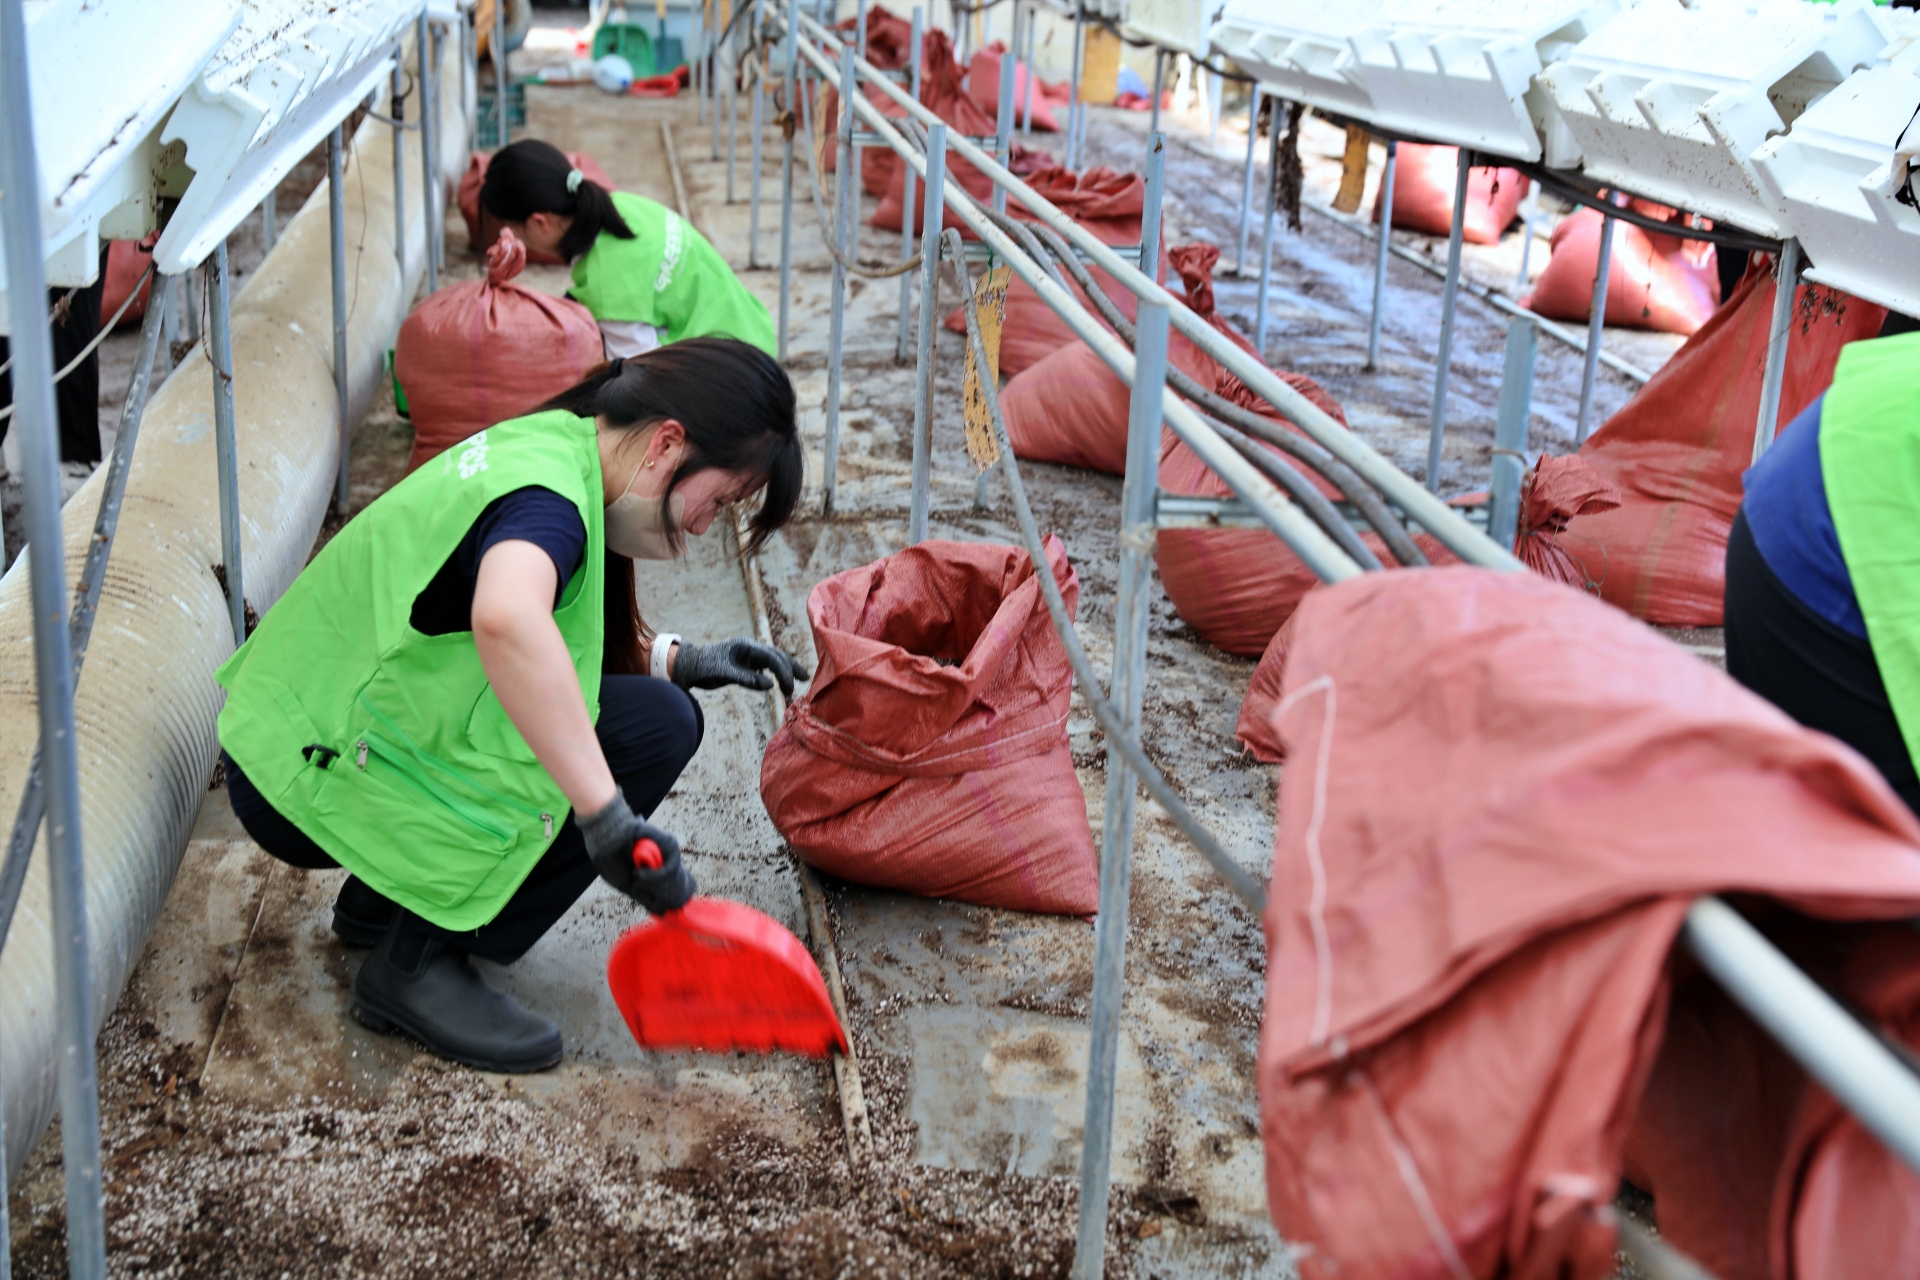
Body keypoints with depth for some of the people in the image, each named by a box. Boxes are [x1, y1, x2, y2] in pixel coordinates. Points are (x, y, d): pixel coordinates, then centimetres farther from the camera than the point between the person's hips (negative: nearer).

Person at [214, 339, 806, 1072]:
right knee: (654, 728, -18)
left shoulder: (553, 440, 6)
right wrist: (609, 819, -47)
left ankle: (381, 900, 15)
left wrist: (673, 659, 3)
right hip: (309, 782, -10)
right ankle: (420, 963, -10)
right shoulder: (546, 493, -24)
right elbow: (506, 618, -48)